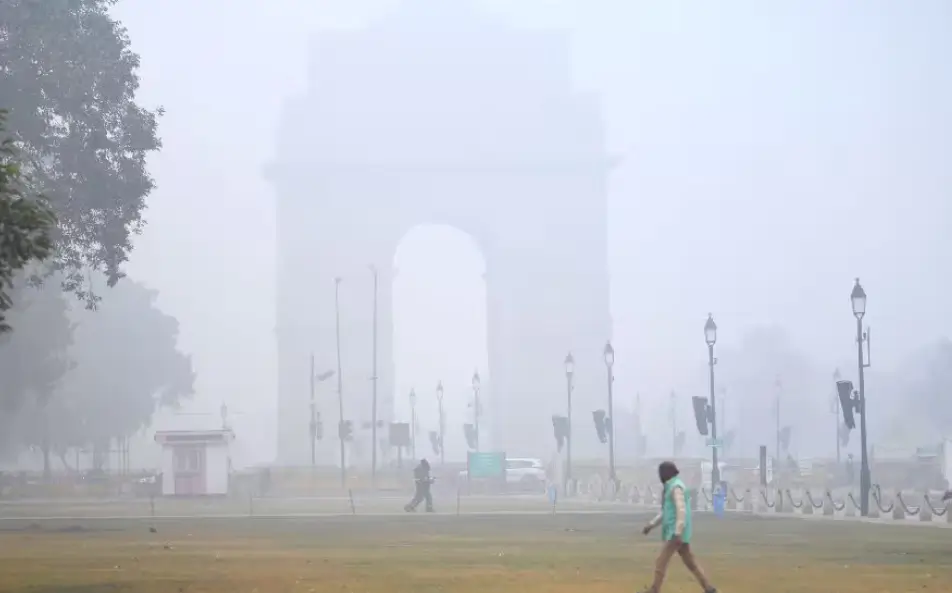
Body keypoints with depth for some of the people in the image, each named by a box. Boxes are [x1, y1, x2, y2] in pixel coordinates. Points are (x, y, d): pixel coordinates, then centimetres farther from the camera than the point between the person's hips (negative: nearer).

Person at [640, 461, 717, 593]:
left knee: (661, 561, -7)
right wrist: (652, 524, 21)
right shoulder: (671, 487, 19)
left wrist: (678, 533, -28)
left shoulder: (676, 487, -14)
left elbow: (681, 510, -23)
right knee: (690, 563, 10)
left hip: (677, 533, -10)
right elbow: (665, 512, 27)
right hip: (675, 532, 10)